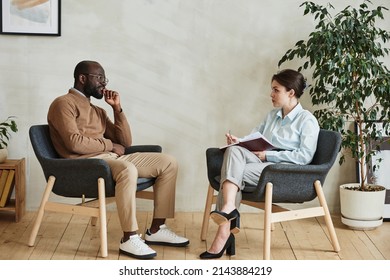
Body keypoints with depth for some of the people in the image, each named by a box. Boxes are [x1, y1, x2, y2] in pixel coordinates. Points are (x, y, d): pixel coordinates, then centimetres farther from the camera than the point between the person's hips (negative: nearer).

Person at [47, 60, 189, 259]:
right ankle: (129, 239, -30)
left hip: (110, 158, 9)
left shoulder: (97, 111, 25)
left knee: (168, 162, -1)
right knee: (127, 169, -39)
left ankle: (156, 230, -2)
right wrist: (110, 145, -6)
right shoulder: (64, 103, -1)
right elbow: (74, 143, -16)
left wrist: (117, 108, 10)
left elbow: (125, 142, 18)